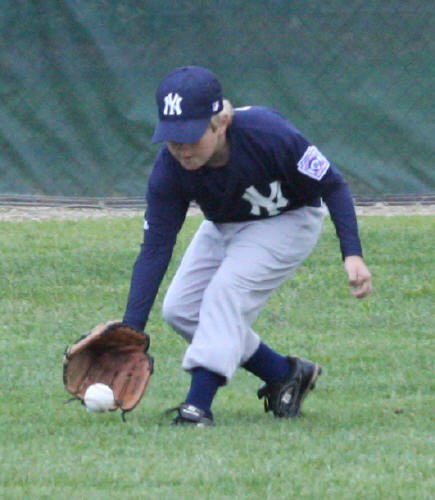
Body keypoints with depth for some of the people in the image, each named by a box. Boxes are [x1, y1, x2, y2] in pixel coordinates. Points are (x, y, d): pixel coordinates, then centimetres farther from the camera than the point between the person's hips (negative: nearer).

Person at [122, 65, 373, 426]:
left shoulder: (268, 135, -36)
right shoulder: (169, 170, -26)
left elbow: (331, 186, -23)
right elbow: (155, 249, -25)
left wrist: (353, 255, -32)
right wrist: (131, 332, -33)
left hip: (288, 222, -5)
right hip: (224, 229, 5)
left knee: (227, 291, -27)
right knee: (180, 309, -4)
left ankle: (199, 405, -28)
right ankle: (284, 374, 8)